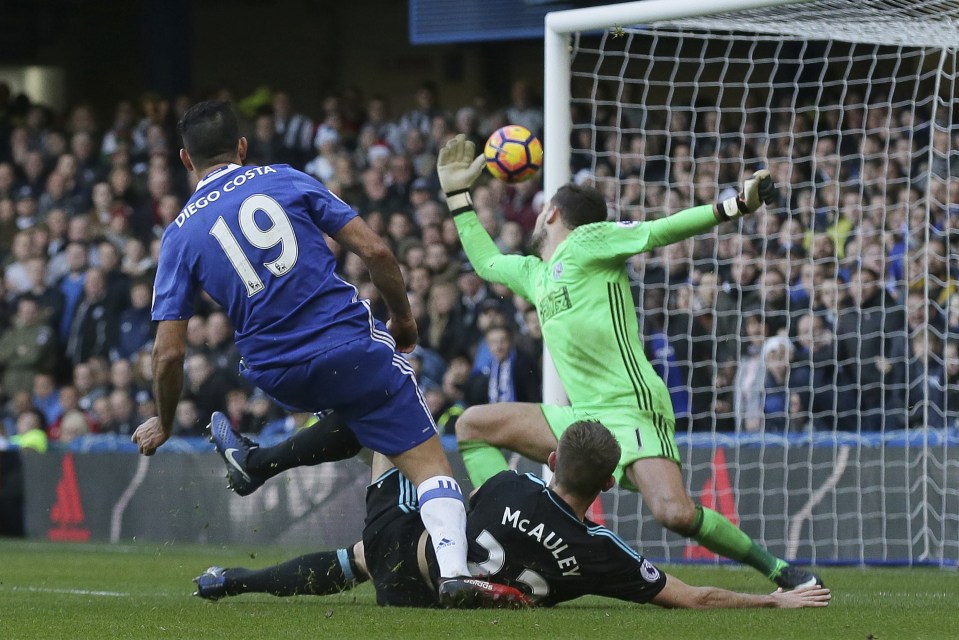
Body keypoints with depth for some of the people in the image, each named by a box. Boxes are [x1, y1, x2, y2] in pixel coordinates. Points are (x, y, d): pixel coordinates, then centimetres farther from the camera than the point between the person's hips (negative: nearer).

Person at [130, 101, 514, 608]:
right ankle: (453, 570, -22)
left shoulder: (179, 236, 5)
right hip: (352, 349, -3)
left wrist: (164, 425, 16)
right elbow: (374, 250, -2)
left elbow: (169, 352, 0)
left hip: (278, 377, 3)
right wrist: (402, 319, 15)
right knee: (429, 465, 0)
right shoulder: (285, 180, 4)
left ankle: (253, 460, 34)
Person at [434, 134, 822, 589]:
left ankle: (780, 572, -11)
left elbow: (659, 232, -6)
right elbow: (485, 261, 41)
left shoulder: (586, 241, 1)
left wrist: (733, 208, -18)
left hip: (631, 410, -8)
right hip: (582, 420, 8)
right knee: (472, 425, 7)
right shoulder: (532, 272, 24)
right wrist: (457, 192, 43)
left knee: (675, 514, -28)